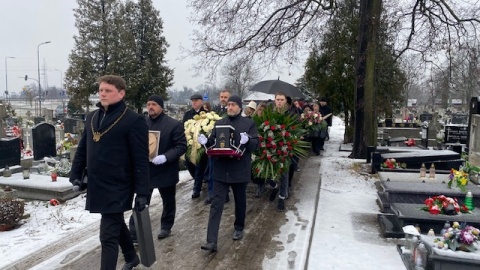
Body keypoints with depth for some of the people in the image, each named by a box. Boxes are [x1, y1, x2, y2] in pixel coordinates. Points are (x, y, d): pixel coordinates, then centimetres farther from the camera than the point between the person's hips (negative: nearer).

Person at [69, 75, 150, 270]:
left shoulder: (133, 120, -14)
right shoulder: (92, 117, 9)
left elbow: (141, 160, -15)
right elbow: (82, 149, 17)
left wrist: (142, 192, -17)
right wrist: (76, 175, 11)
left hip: (117, 188, -7)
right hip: (96, 186, 7)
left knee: (108, 236, -3)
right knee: (117, 225, 23)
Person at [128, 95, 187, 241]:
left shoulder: (174, 124, -10)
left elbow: (181, 146, -12)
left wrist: (165, 157, -25)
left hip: (166, 171, -2)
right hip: (145, 170, 3)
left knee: (168, 202, 15)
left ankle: (166, 227, 36)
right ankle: (134, 234, 9)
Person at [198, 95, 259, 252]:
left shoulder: (249, 123, 1)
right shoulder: (219, 123, 10)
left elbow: (256, 145, -4)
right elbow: (212, 143, 12)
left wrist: (247, 141, -26)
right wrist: (205, 141, -11)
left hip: (240, 170, -2)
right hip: (221, 170, 2)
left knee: (240, 202, 16)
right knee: (216, 205, -3)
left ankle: (239, 228, 40)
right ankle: (211, 241, -3)